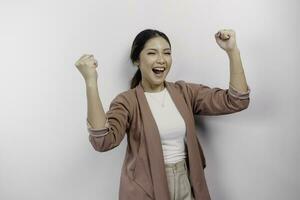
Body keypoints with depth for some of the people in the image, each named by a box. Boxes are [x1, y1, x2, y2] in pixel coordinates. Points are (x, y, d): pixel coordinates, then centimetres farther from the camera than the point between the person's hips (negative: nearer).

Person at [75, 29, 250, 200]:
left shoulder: (184, 92, 1)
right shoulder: (127, 101, -10)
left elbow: (235, 102, -5)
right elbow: (103, 141, -26)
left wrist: (232, 51, -15)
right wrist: (91, 82, -34)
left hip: (186, 185, 4)